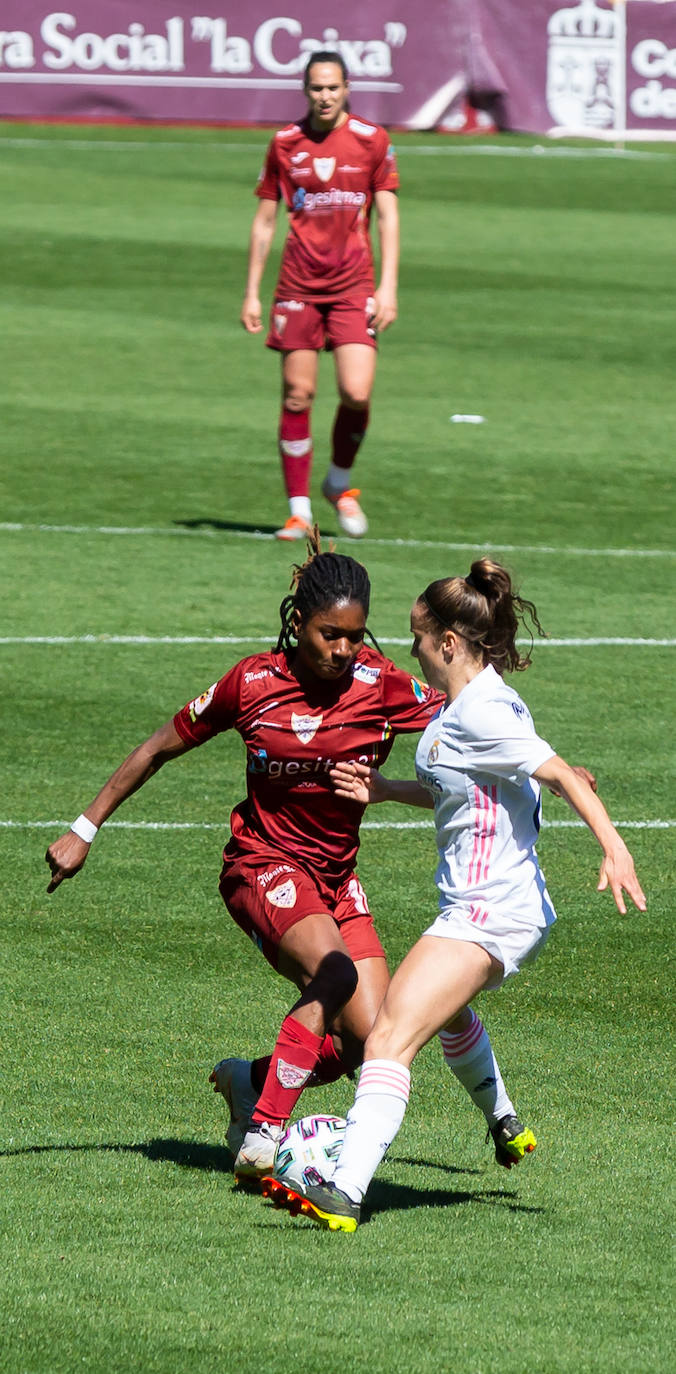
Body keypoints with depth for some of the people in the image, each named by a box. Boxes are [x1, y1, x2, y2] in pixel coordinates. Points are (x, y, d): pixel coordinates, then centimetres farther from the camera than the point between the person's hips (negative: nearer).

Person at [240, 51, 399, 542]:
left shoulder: (372, 140, 1)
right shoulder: (285, 145, 5)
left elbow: (388, 215, 2)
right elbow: (265, 220, 10)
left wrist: (388, 286, -7)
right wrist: (251, 293, 6)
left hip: (354, 285, -1)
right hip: (299, 284, 1)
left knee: (357, 393, -12)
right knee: (297, 396, -1)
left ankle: (341, 482, 15)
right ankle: (299, 511, 6)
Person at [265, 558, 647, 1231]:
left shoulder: (480, 714, -20)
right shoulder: (466, 706, 11)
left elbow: (563, 775, -27)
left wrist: (613, 846, -37)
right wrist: (386, 790, 15)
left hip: (486, 913, -11)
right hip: (492, 905, 11)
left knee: (391, 1036, -23)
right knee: (447, 1010, 39)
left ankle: (342, 1194, -35)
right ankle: (504, 1124, 63)